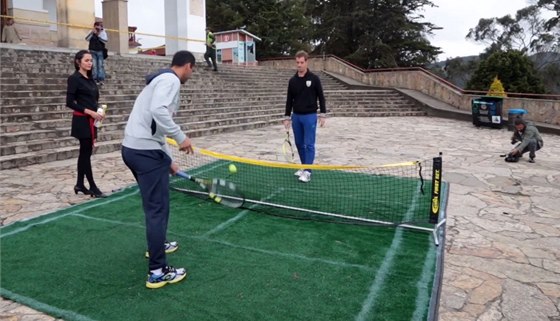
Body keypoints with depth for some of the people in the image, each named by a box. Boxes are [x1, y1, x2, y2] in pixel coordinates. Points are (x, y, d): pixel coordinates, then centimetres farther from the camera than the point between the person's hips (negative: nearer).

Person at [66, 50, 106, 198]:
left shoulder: (90, 79, 14)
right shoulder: (74, 78, -8)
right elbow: (70, 102, -13)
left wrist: (98, 112, -2)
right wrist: (89, 111, -19)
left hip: (91, 120, 8)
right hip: (82, 120, -8)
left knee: (85, 152, 11)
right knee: (86, 152, -3)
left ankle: (79, 184, 20)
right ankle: (92, 187, 3)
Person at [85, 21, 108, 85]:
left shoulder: (103, 32, 5)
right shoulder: (92, 32, 7)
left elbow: (106, 40, -7)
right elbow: (87, 39, -5)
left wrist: (98, 35, -15)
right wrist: (92, 32, -17)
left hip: (100, 51, 0)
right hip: (93, 51, 0)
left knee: (101, 65, -5)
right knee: (94, 65, -5)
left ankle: (101, 80, -7)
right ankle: (95, 79, -7)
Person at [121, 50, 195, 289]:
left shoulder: (161, 80, 24)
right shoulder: (170, 80, -7)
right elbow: (158, 111, -27)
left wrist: (168, 160, 32)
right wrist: (181, 137, -18)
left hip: (134, 148, 10)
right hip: (146, 151, -10)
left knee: (154, 202, 26)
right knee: (157, 209, -5)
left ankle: (157, 244, 45)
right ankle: (158, 271, 2)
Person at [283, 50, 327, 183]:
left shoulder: (314, 79, -4)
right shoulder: (292, 80, 7)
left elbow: (321, 97, -2)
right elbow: (289, 100, 10)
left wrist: (323, 114, -7)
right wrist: (287, 117, 7)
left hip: (310, 116, -4)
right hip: (296, 116, 5)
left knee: (309, 144, -5)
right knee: (299, 144, 10)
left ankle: (307, 172, -4)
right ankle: (304, 167, 24)